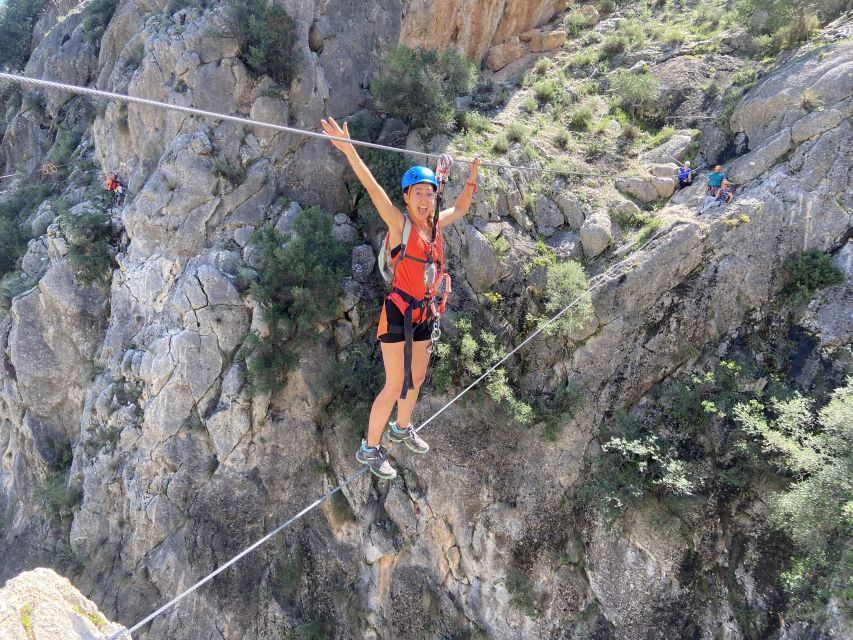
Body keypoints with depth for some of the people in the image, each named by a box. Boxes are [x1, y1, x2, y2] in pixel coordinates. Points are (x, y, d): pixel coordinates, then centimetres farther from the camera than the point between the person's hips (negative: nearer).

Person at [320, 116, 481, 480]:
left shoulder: (436, 224, 7)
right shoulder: (399, 224, -11)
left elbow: (461, 207, 28)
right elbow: (373, 188, -25)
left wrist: (472, 176, 23)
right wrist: (348, 150, -35)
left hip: (423, 314, 7)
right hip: (398, 313, -7)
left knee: (416, 379, 20)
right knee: (396, 385, -3)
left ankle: (402, 429, 44)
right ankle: (369, 449, 12)